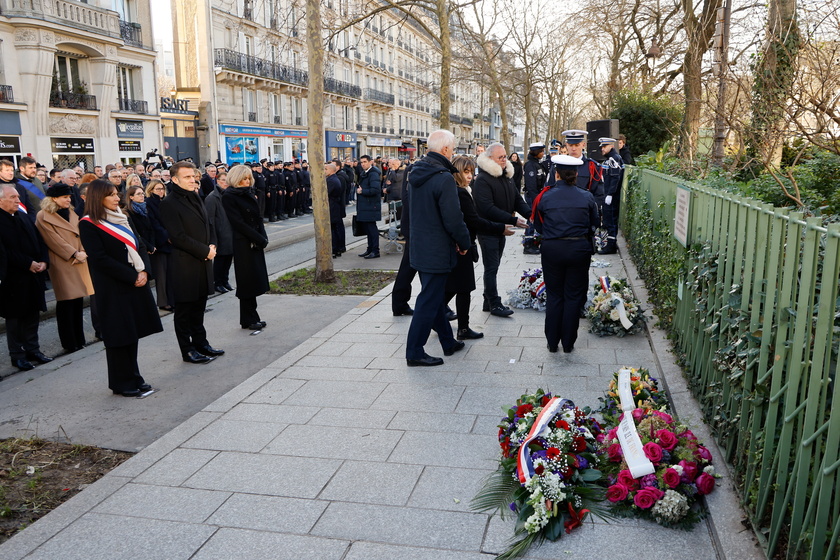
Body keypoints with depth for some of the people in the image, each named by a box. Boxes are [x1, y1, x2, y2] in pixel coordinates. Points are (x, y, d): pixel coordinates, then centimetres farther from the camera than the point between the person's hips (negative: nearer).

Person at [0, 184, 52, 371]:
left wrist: (43, 261, -4)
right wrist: (28, 264, -18)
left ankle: (32, 350, 24)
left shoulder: (23, 216, 10)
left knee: (32, 314, 13)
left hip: (33, 276, 7)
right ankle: (17, 355, 16)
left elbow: (39, 240, 10)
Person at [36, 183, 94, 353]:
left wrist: (82, 253, -6)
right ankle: (69, 343, 3)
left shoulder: (71, 213, 16)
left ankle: (79, 339, 17)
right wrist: (75, 254, -15)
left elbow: (80, 234, 10)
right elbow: (54, 240, -11)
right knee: (66, 302, -4)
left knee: (78, 299, 8)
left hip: (78, 262, 6)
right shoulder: (43, 216, -5)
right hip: (62, 265, -6)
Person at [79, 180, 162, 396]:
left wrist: (144, 271, -6)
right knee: (119, 335, 1)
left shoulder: (122, 218, 13)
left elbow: (140, 246, 11)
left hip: (136, 283, 7)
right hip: (113, 288, -6)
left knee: (133, 331, 11)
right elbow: (100, 259, -16)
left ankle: (134, 377, 21)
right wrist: (132, 277, -16)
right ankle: (122, 383, 13)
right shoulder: (89, 224, -9)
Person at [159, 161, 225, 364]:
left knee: (199, 305, 16)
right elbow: (178, 237, -18)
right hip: (185, 265, -7)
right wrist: (205, 251, -14)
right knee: (184, 309, 4)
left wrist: (212, 245, 2)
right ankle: (187, 350, 13)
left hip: (203, 262, 8)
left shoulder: (195, 197, 13)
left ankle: (200, 343, 27)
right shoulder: (169, 203, -12)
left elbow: (206, 224, 20)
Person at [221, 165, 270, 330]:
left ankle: (251, 319, 17)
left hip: (256, 243, 8)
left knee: (256, 279, 9)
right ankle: (249, 320, 9)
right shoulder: (229, 197, -9)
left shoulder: (249, 194, 14)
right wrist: (261, 239, -16)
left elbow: (258, 218, 11)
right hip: (243, 244, -7)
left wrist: (263, 237, -5)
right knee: (248, 281, -1)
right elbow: (238, 222, -16)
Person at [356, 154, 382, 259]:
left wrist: (362, 191, -16)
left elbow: (375, 190, -24)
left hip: (371, 206, -10)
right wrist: (358, 189, 5)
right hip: (364, 206, 10)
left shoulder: (373, 174, -14)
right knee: (366, 227, 14)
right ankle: (370, 249, 23)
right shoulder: (363, 173, 16)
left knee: (371, 228, -5)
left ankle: (375, 251, 1)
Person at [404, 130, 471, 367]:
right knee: (429, 301, 0)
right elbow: (453, 219, -22)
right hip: (437, 251, -9)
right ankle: (415, 353, 9)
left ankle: (448, 342, 34)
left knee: (435, 296, 19)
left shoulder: (417, 172, 6)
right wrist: (464, 243, -4)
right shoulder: (443, 178, -21)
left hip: (420, 247, 9)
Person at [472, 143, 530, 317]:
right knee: (491, 268, -3)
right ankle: (494, 304, 5)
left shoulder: (506, 177, 12)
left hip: (501, 229, 8)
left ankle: (489, 302, 23)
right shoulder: (482, 180, -16)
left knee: (493, 267, 14)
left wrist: (531, 214, -7)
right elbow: (488, 208, -25)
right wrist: (513, 220, -27)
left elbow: (517, 200, 12)